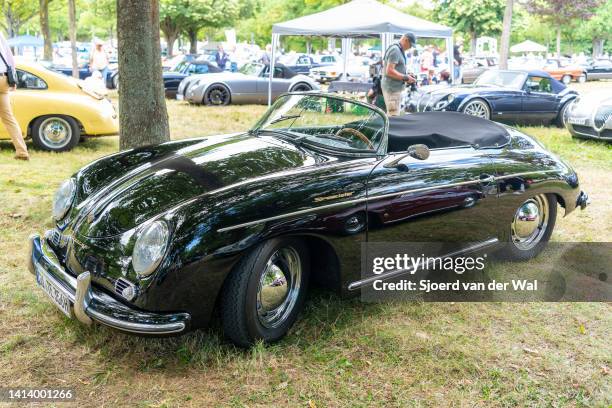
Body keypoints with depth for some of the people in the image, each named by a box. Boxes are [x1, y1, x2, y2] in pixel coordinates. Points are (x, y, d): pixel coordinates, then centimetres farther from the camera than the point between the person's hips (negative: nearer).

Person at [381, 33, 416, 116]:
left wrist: (406, 76, 13)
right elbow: (389, 71, -23)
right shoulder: (395, 51, -14)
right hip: (392, 88, -11)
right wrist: (405, 78, -17)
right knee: (394, 116, -12)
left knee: (390, 115, 15)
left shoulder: (398, 50, 18)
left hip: (394, 87, 11)